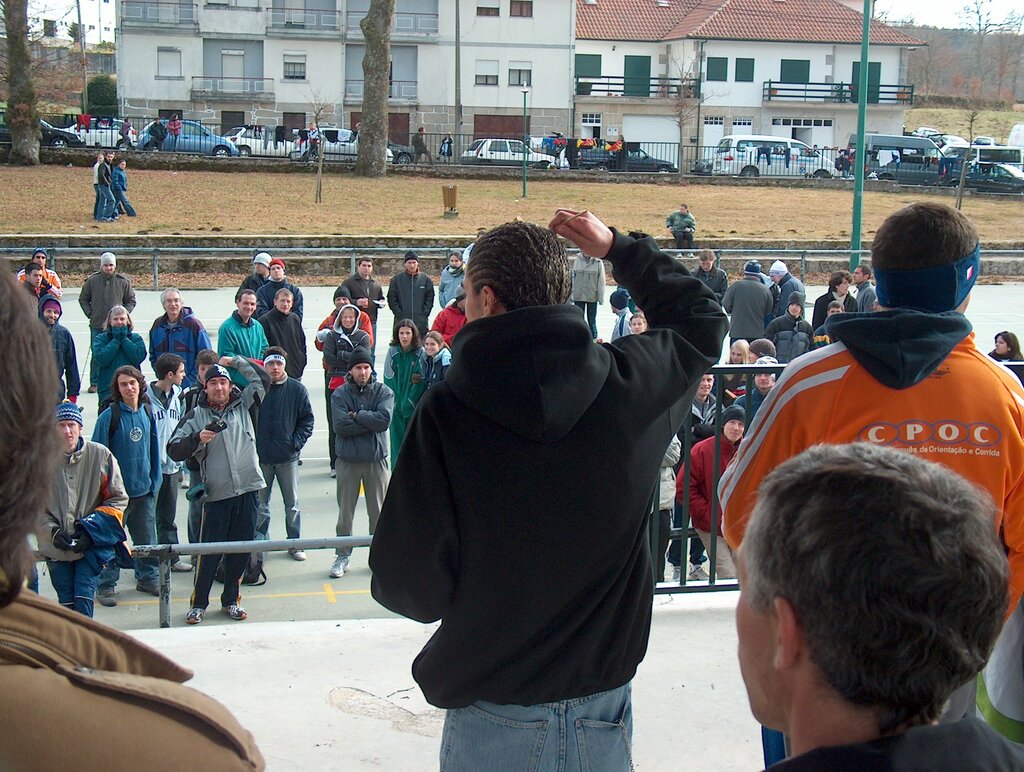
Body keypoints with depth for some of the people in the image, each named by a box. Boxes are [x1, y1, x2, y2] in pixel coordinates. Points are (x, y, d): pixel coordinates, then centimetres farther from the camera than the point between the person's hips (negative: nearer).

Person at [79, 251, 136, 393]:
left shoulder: (123, 282, 2)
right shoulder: (92, 281, 1)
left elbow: (131, 301, 13)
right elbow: (83, 299, 13)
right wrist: (90, 314, 3)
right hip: (97, 325, 0)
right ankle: (94, 383, 10)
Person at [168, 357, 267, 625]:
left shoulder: (242, 406, 11)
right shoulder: (196, 416, 3)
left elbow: (262, 380, 10)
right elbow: (174, 451, -3)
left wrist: (236, 361, 11)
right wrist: (197, 438, -19)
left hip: (248, 491, 3)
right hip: (216, 495, -3)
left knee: (241, 549, 8)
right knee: (208, 552, -1)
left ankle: (230, 600, 22)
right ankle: (198, 604, 12)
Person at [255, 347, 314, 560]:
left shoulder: (297, 390, -3)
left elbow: (307, 420, 3)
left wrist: (296, 442, -8)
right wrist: (251, 445, -6)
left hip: (288, 457, 1)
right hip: (260, 458, 0)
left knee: (292, 503, 11)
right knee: (260, 505, 9)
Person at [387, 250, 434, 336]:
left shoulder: (426, 279, 8)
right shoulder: (396, 279, 7)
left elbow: (430, 299, 7)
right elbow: (392, 299, 4)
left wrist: (424, 314, -4)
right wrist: (400, 314, -6)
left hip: (421, 323, 1)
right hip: (401, 323, -1)